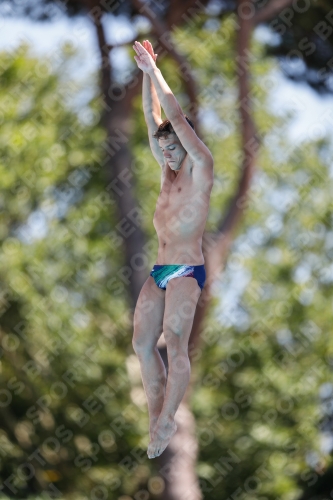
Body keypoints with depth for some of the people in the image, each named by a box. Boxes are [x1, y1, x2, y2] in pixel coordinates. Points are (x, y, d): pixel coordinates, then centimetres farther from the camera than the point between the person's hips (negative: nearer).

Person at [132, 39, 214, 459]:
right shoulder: (168, 171, 17)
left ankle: (166, 420, -17)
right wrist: (146, 73, 9)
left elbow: (177, 119, -10)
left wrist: (155, 72, -8)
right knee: (142, 344, -1)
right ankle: (157, 417, 4)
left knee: (174, 343, -17)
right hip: (159, 271, 8)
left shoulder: (201, 169, -3)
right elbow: (153, 119, 15)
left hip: (187, 271, -8)